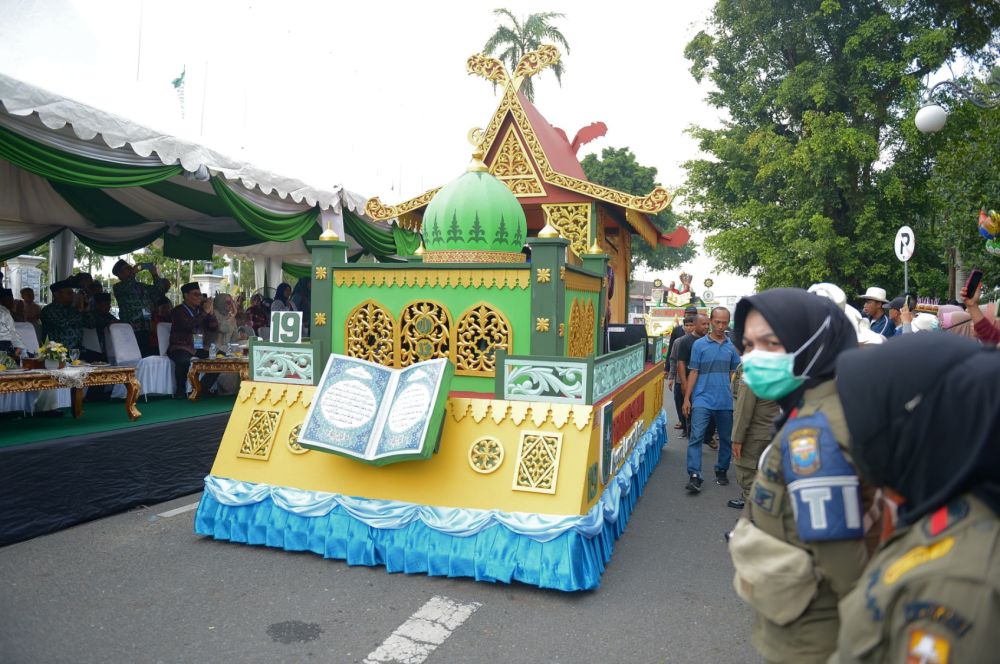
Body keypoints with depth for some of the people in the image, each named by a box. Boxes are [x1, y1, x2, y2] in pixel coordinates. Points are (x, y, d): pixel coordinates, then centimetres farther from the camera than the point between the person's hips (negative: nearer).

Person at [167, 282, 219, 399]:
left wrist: (211, 313, -4)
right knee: (184, 359, -38)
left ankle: (203, 388, -7)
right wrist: (204, 312, -16)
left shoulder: (200, 310, 16)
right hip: (181, 347, -6)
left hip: (199, 348, 6)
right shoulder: (178, 310, -1)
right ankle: (180, 390, -18)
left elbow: (214, 328, 11)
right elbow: (188, 325, -20)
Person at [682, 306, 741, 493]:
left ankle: (722, 471, 30)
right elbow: (694, 372, 1)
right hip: (702, 399, -3)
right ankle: (694, 476, -10)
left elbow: (735, 374, 12)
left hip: (725, 401, 3)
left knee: (726, 439, 12)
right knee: (696, 436, -11)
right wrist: (687, 398, -2)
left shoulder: (732, 346, 7)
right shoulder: (699, 344, 0)